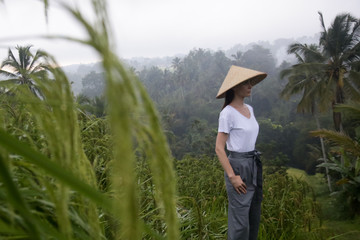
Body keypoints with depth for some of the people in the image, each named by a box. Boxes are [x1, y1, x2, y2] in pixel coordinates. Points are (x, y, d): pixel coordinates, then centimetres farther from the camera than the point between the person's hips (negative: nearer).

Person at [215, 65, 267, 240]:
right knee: (240, 219, -2)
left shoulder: (249, 109, 11)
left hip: (253, 166, 8)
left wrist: (255, 169, 18)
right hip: (238, 166, -8)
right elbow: (219, 148, -15)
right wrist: (232, 176, -19)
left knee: (254, 216, 15)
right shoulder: (227, 113, -14)